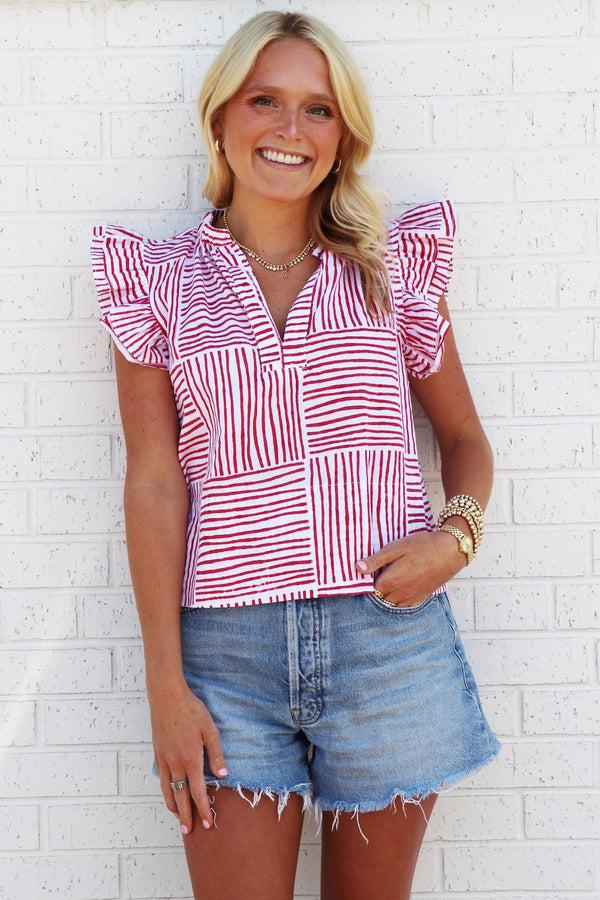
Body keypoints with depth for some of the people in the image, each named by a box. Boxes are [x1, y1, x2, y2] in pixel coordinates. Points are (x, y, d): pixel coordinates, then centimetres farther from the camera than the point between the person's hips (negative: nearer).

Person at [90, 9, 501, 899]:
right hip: (228, 649, -1)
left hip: (390, 635, 1)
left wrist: (457, 531, -8)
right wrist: (166, 685, -5)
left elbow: (465, 438, 14)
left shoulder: (394, 265, 7)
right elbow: (155, 481, -1)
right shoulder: (163, 278, 4)